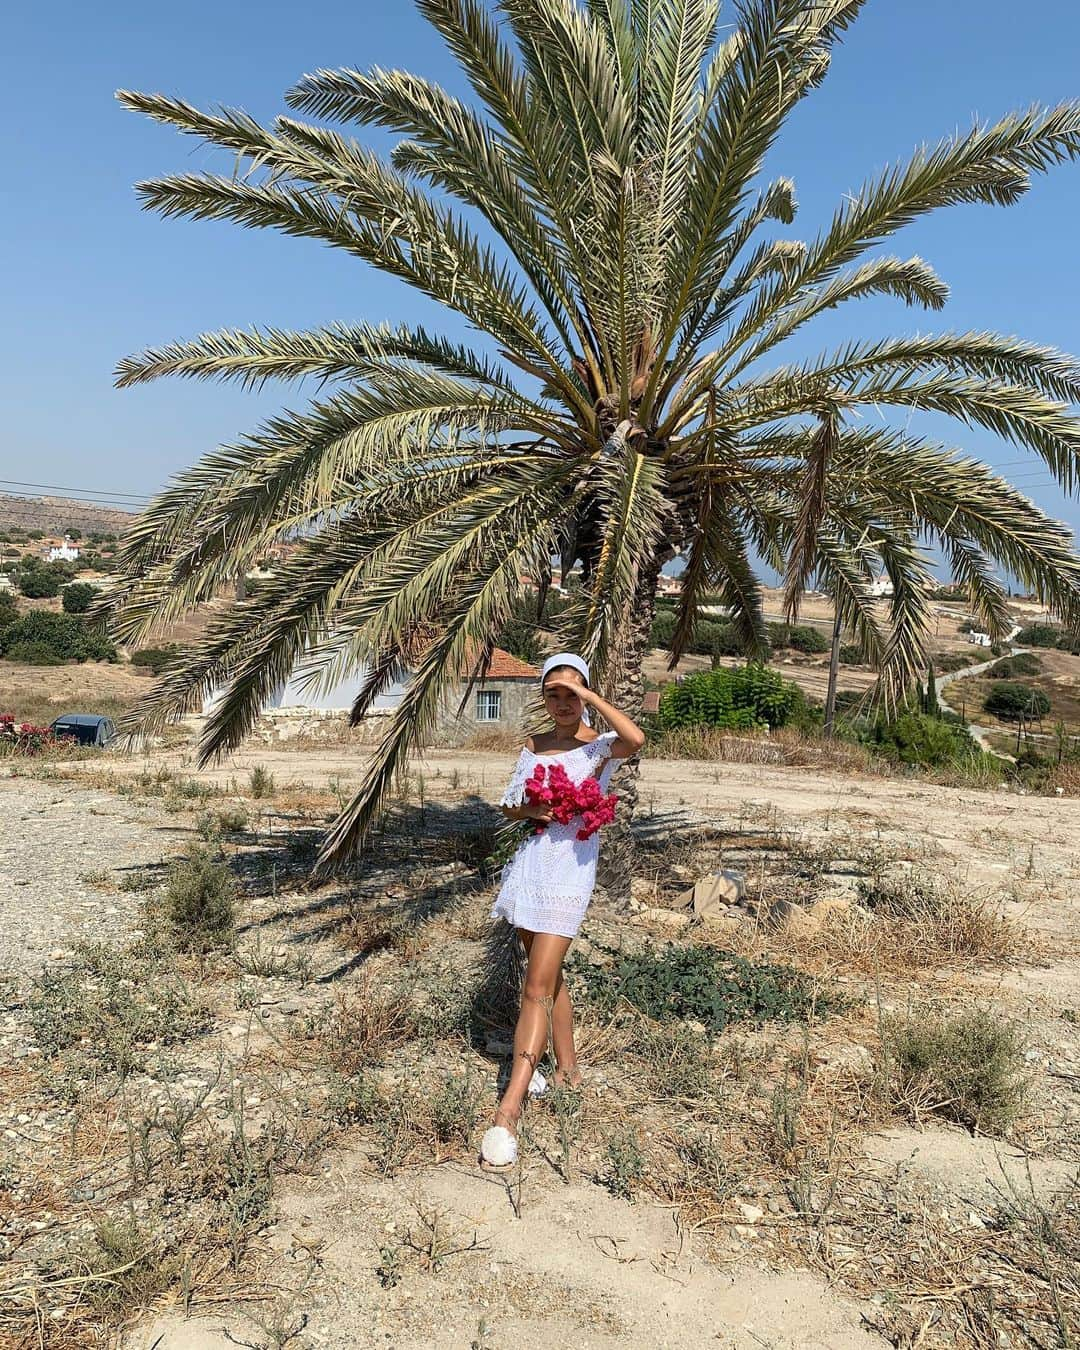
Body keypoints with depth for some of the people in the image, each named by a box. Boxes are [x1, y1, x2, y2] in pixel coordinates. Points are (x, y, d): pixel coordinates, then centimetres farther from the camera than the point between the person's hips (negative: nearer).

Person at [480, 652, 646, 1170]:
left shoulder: (601, 745, -5)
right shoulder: (533, 746, 11)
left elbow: (636, 738, -29)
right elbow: (507, 806, 14)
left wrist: (588, 693, -22)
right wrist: (530, 809, -8)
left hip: (572, 866, -6)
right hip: (531, 860, 6)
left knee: (538, 987, -11)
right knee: (548, 975, 18)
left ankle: (508, 1112, -12)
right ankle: (567, 1070, 36)